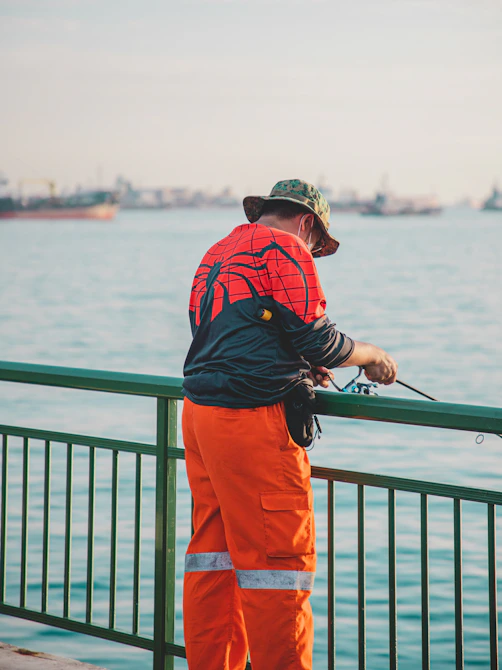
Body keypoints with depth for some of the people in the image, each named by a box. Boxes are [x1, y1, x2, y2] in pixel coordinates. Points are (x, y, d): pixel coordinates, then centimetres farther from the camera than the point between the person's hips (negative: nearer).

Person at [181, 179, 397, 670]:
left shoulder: (218, 254, 21)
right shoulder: (284, 249, -7)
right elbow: (317, 339, -11)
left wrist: (298, 368, 26)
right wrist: (371, 355, 7)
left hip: (199, 410, 9)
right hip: (250, 422, -9)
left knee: (213, 554, 13)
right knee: (279, 557, -6)